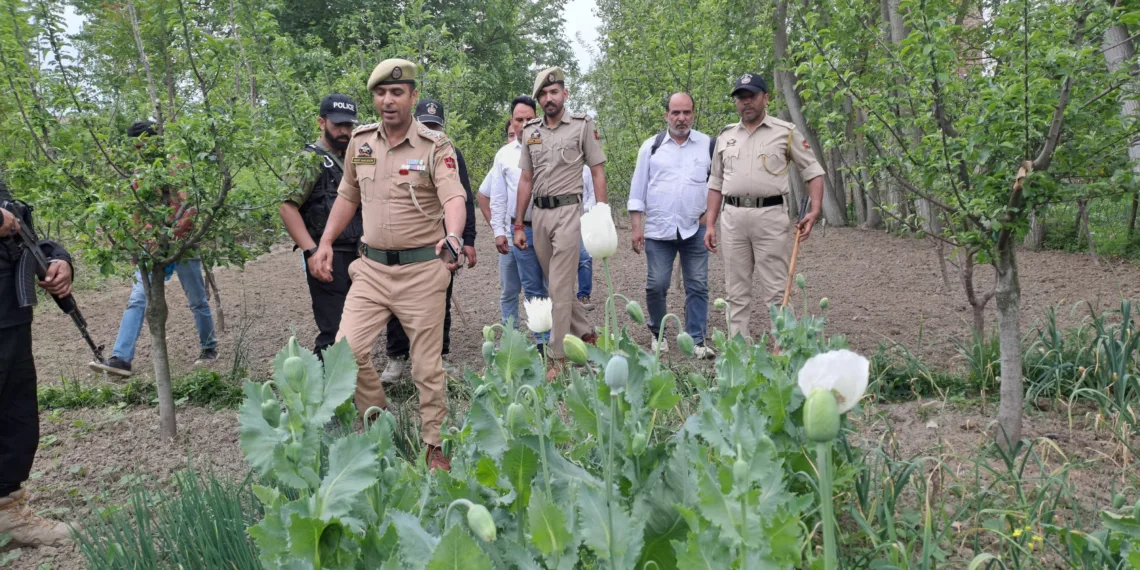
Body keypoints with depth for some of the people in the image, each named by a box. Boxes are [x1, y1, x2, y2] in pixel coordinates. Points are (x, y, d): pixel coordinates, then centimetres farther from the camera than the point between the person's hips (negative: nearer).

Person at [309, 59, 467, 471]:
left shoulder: (435, 147, -9)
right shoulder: (359, 142, 6)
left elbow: (454, 198, -22)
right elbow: (347, 197, 19)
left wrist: (452, 237, -43)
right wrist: (325, 244, 12)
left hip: (422, 270, -4)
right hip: (372, 267, 4)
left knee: (427, 364, 4)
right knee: (347, 349, -4)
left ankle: (435, 444, 21)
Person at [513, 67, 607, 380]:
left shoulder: (583, 126, -2)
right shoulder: (530, 131, 11)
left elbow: (598, 173, -2)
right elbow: (526, 180, 13)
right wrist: (518, 225, 10)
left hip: (567, 212, -5)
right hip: (539, 214, 6)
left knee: (559, 286, -7)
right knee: (559, 283, 13)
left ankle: (557, 356, -1)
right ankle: (586, 334, 30)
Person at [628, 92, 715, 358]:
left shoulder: (708, 144, 5)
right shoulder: (651, 146, 5)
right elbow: (638, 189, 5)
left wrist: (709, 213, 0)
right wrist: (637, 227, 0)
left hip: (695, 229, 1)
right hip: (658, 229, 0)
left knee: (697, 286, 1)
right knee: (656, 285, 1)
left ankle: (696, 340, 9)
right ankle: (657, 334, 21)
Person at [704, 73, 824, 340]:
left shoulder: (785, 132, 2)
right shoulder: (725, 136, 13)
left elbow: (813, 172, 4)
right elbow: (715, 184, 17)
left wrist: (815, 210, -10)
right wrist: (710, 224, 10)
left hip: (771, 216, -4)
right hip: (733, 218, 4)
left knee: (776, 291, -2)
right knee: (736, 291, 8)